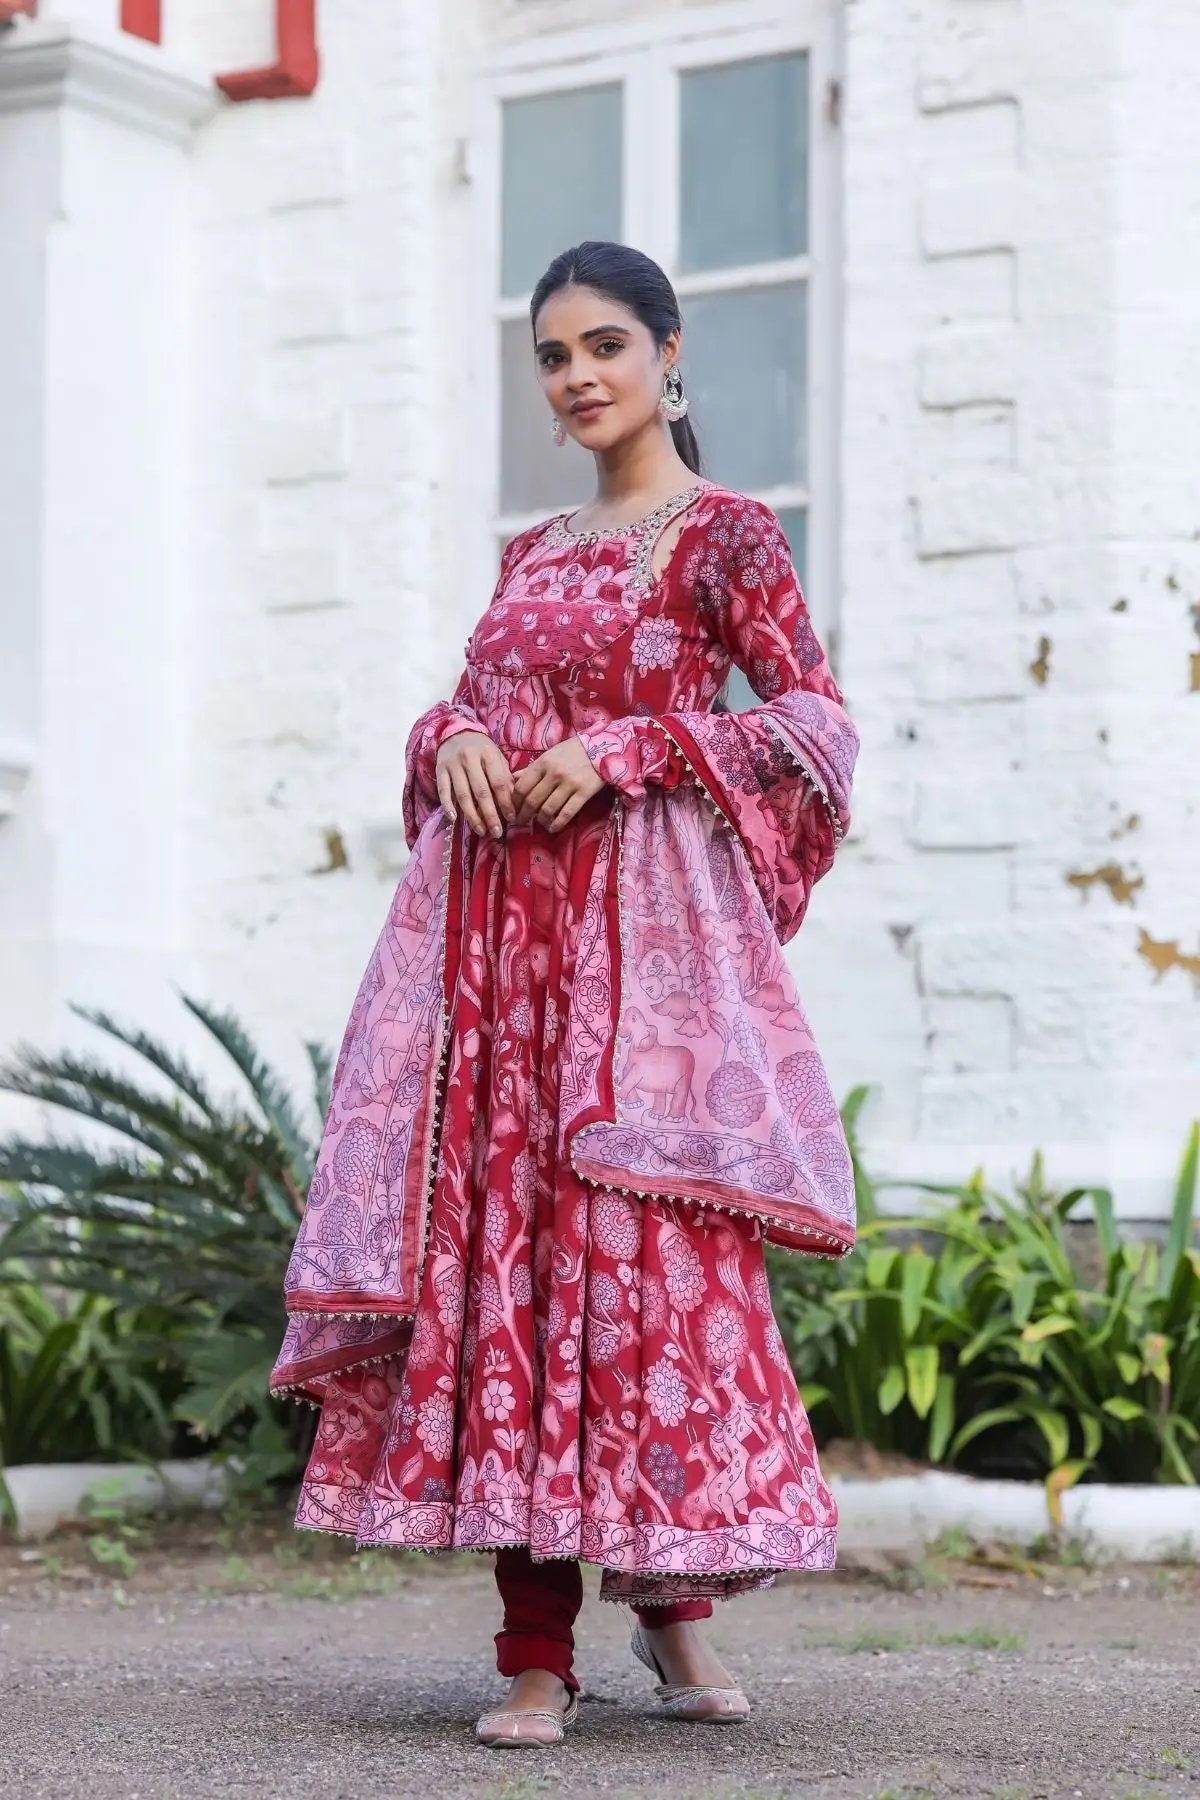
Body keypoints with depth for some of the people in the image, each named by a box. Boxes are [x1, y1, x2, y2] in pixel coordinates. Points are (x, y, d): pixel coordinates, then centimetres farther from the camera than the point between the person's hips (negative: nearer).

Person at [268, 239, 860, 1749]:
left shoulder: (726, 533, 2)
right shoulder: (532, 554, 20)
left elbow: (817, 721, -6)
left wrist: (625, 747, -14)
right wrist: (454, 738, 0)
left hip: (638, 925, -5)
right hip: (495, 921, 6)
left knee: (640, 1251, -11)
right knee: (499, 1245, -2)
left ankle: (672, 1595, 7)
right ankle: (536, 1650, 0)